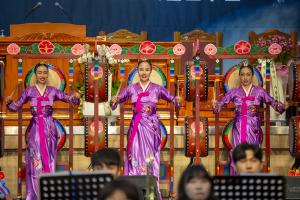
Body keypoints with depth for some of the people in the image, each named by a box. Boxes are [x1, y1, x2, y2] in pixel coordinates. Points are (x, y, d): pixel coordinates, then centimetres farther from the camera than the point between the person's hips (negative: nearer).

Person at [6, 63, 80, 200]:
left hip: (49, 128, 1)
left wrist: (75, 97, -18)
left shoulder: (53, 91, 4)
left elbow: (70, 99, 4)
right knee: (35, 161, -1)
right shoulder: (29, 91, 2)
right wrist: (9, 102, -16)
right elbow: (16, 107, 4)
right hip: (35, 128, -1)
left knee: (49, 160, 4)